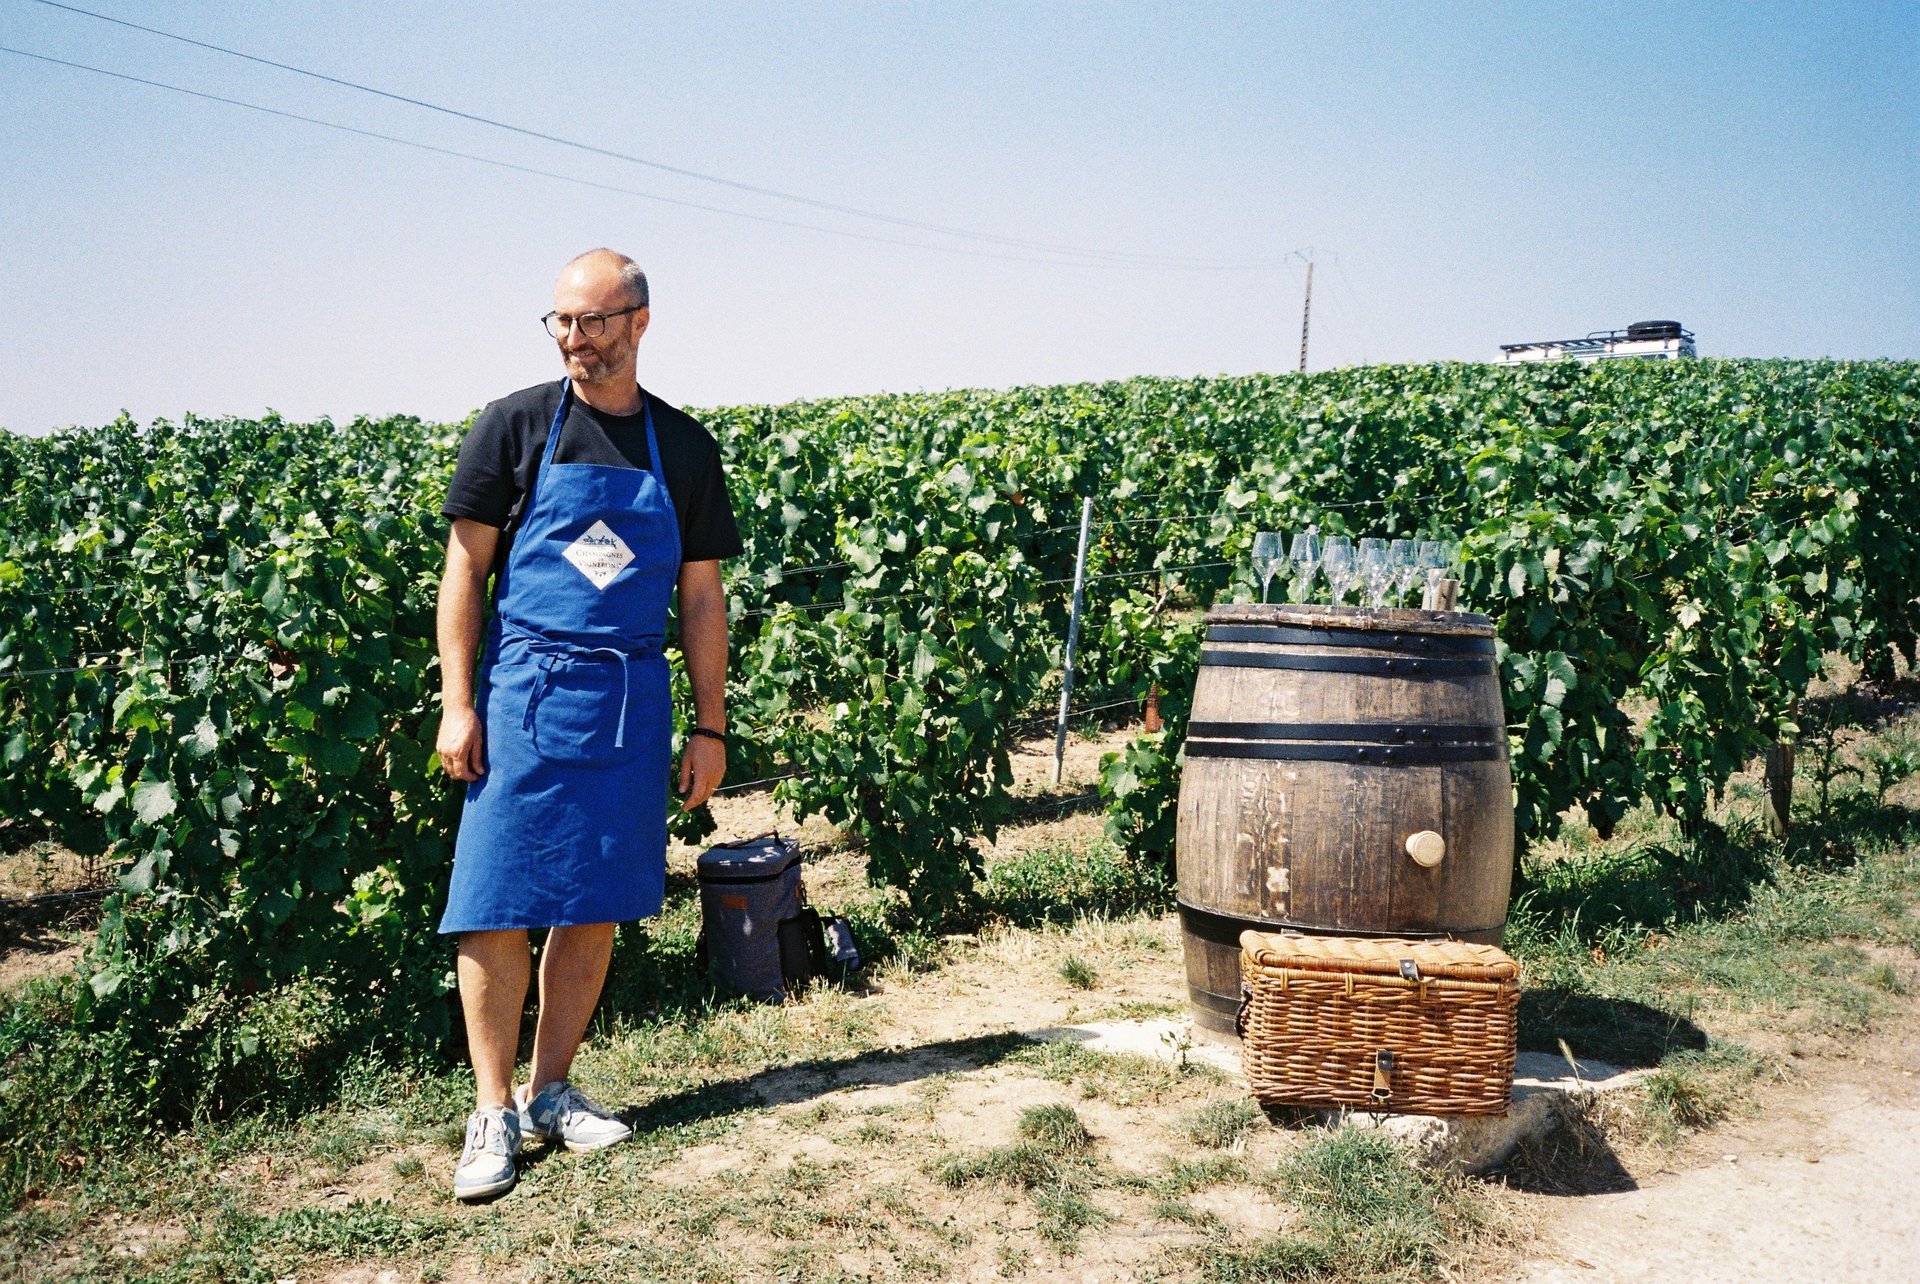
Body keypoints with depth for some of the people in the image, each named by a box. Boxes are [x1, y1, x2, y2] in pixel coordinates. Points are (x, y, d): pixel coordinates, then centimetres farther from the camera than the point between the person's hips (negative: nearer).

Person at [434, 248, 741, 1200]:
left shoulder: (684, 447, 6)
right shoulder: (514, 426, 0)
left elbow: (701, 597, 9)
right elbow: (465, 567, 1)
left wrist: (710, 727, 6)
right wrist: (456, 704, -6)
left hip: (630, 702, 2)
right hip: (523, 692, -2)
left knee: (596, 908, 7)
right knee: (495, 909, -2)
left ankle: (550, 1092, 22)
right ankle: (492, 1109, 12)